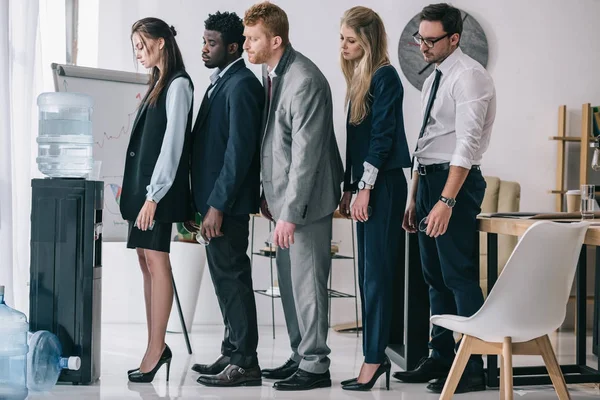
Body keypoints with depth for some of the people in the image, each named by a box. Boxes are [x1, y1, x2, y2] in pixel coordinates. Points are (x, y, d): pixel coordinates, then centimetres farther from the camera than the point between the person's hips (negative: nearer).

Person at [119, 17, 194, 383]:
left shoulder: (178, 84, -8)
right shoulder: (158, 84, 18)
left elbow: (172, 142, -15)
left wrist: (154, 195, -18)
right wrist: (137, 190, 11)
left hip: (159, 186, -9)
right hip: (141, 182, 9)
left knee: (156, 260, -9)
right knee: (147, 261, 7)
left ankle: (156, 350, -7)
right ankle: (157, 347, 11)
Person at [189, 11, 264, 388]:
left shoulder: (241, 85, -13)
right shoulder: (222, 82, 16)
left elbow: (240, 149, -20)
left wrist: (218, 205, -21)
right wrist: (205, 202, 14)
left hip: (227, 201, -10)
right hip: (215, 199, 10)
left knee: (232, 277, -5)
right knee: (226, 276, 14)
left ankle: (245, 363, 1)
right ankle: (233, 353, 23)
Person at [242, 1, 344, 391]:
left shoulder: (305, 81, -19)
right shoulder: (271, 74, 9)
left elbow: (307, 152, -21)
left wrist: (291, 213, -21)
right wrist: (269, 194, 16)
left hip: (306, 200, -9)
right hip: (283, 197, 9)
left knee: (307, 283, -2)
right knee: (290, 283, 15)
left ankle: (315, 365, 8)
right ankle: (300, 355, 26)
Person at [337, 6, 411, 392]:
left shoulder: (384, 76, -10)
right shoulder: (359, 78, 16)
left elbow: (383, 135, -15)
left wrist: (365, 188, -16)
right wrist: (348, 187, 15)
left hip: (383, 184, -9)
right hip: (366, 185, 9)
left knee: (376, 273, -7)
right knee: (368, 274, 9)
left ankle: (374, 358, -2)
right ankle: (378, 355, 15)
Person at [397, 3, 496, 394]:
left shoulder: (468, 76, -12)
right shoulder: (434, 79, 17)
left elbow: (467, 143, -21)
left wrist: (446, 201, -27)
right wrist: (415, 198, 20)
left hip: (456, 181, -9)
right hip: (429, 179, 9)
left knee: (460, 276, -7)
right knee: (435, 277, 13)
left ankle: (474, 370, -1)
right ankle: (441, 359, 23)